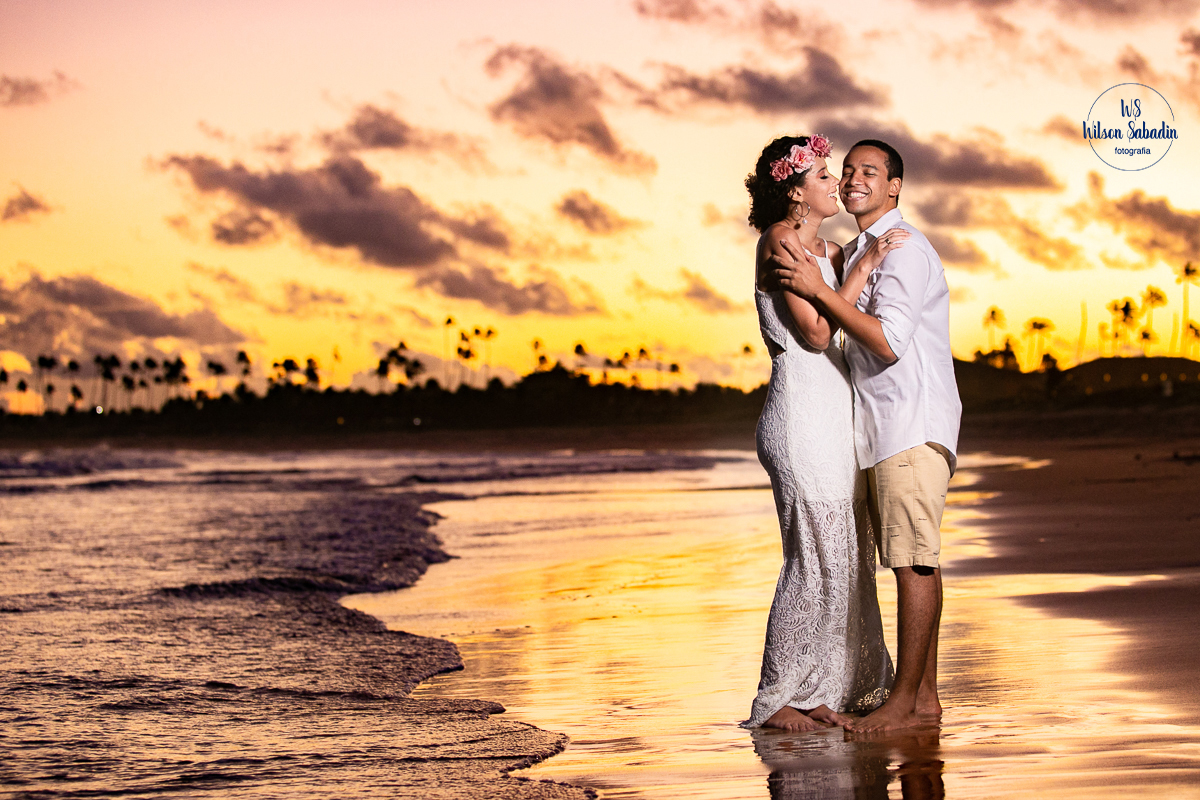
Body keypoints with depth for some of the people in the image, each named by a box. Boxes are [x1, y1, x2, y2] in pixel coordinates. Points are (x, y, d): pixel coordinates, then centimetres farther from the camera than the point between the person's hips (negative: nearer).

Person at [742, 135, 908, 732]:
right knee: (816, 559, -8)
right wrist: (865, 265, -13)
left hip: (833, 419, 9)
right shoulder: (781, 239, -10)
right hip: (802, 418, -9)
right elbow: (815, 331, -17)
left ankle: (814, 693, 14)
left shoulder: (825, 251, 18)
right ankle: (775, 700, -1)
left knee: (845, 559, 9)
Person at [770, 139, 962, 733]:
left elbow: (889, 342, -22)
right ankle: (924, 695, 13)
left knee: (912, 560, -10)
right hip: (886, 429, 10)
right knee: (913, 561, 10)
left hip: (913, 426, -10)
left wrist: (818, 289, -21)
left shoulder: (904, 250, -11)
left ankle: (905, 702, -10)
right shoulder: (857, 253, 20)